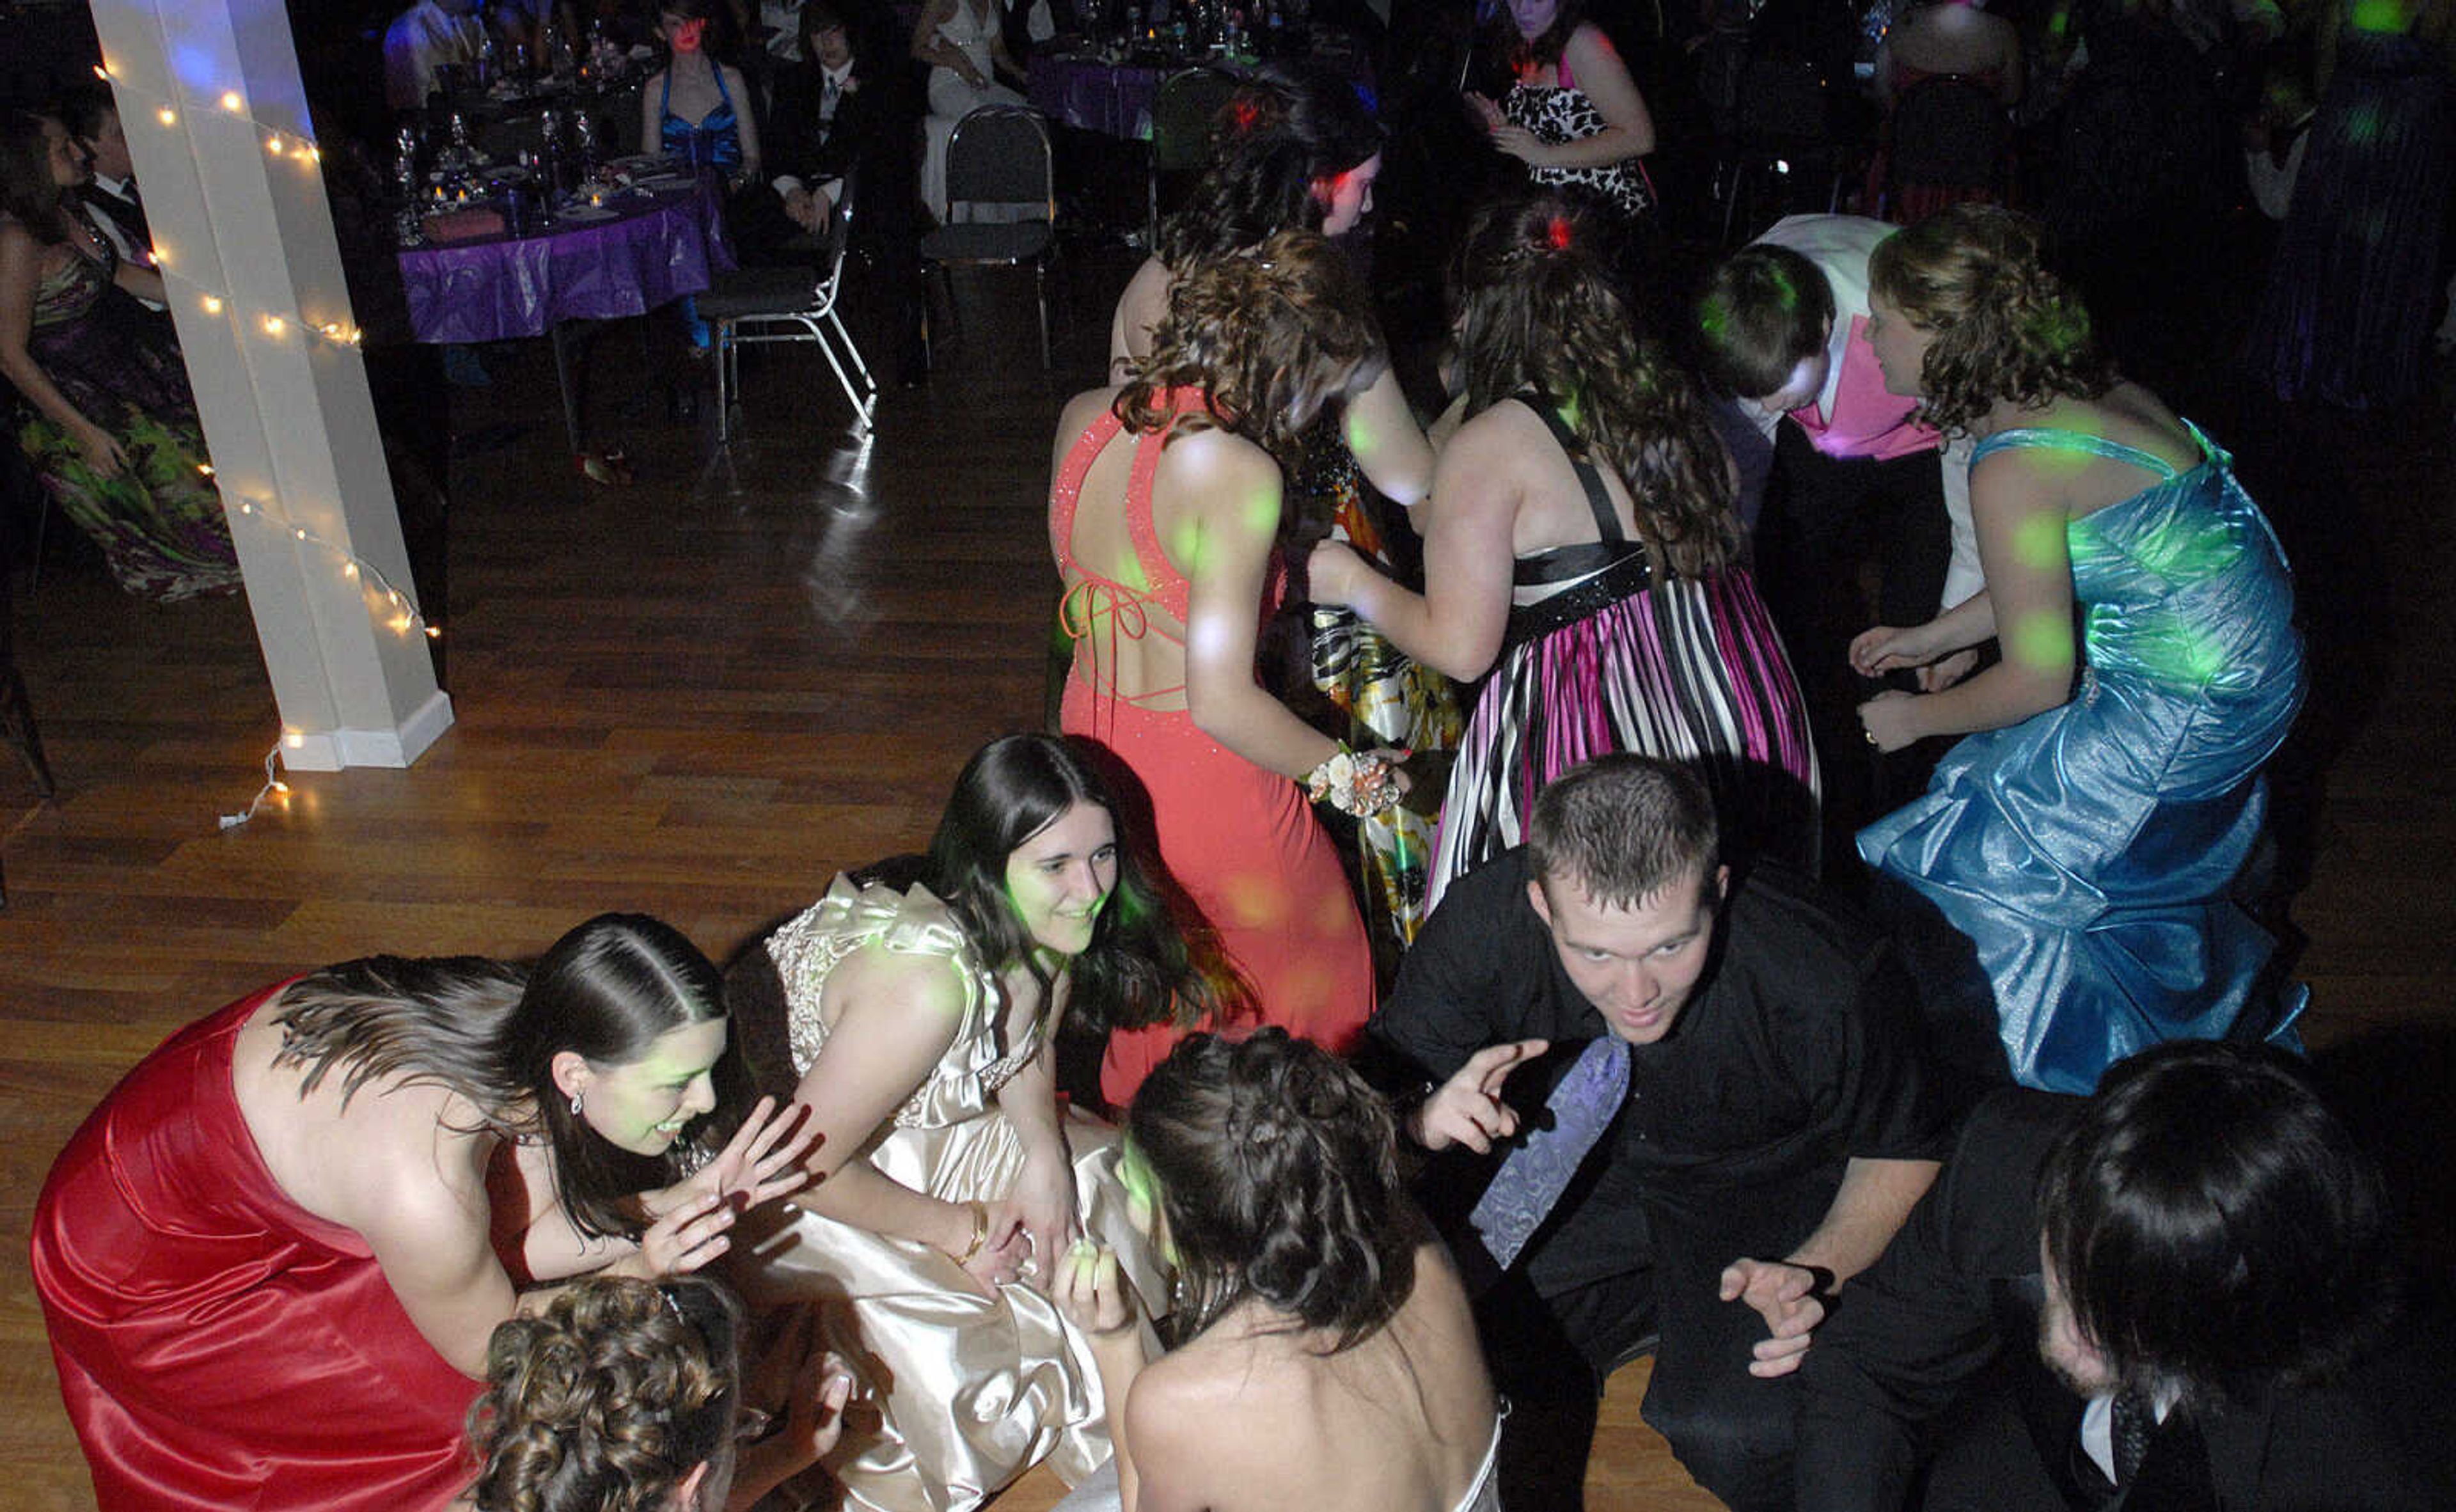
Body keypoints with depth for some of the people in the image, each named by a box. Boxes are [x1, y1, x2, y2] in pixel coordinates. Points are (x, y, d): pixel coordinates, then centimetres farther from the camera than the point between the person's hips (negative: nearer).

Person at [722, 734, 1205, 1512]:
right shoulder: (928, 983, -39)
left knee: (1096, 1178, -1)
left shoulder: (1049, 926, -14)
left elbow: (1028, 1049, 6)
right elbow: (806, 1165, -30)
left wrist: (1047, 1154, -13)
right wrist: (958, 1230, -16)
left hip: (912, 1128, 8)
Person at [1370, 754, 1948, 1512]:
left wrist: (1820, 1271, -29)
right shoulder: (1484, 920, -27)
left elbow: (1903, 1152, -12)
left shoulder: (1830, 981, -32)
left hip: (1762, 1187, -3)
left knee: (1733, 1433, -26)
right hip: (1579, 1164, 3)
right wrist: (1428, 1119, -39)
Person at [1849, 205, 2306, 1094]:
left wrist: (1917, 717, -4)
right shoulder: (2078, 393, 1)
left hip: (2186, 709, -9)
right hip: (2232, 661, 9)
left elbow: (2038, 679, -20)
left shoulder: (2014, 469, -27)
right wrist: (1930, 639, 18)